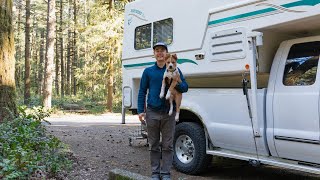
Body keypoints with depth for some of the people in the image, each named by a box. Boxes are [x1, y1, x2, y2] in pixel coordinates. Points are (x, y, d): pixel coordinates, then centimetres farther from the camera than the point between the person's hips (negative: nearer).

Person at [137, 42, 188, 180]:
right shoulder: (148, 71, 8)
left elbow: (185, 88, 4)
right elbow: (142, 92, 8)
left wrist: (179, 83, -19)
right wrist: (140, 111, -1)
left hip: (168, 113, -1)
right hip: (152, 113, 1)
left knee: (168, 145, 3)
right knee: (153, 145, 8)